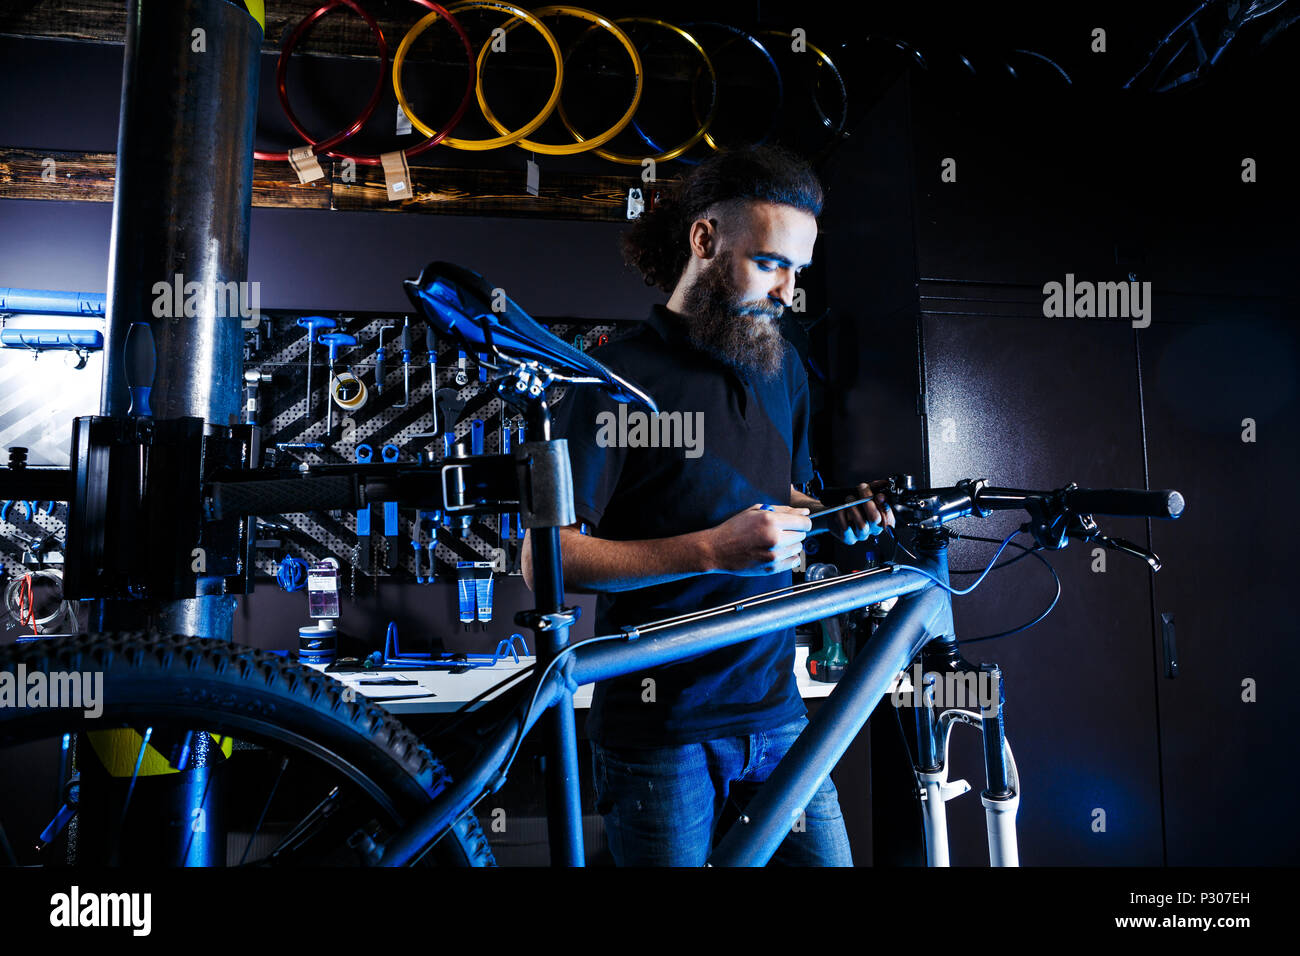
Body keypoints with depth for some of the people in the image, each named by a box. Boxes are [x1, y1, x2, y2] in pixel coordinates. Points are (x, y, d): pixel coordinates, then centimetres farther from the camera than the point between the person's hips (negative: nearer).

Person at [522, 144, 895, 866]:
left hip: (778, 711, 6)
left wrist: (839, 514, 0)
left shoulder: (784, 368, 11)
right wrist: (710, 550, -24)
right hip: (662, 734, -5)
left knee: (826, 858, 7)